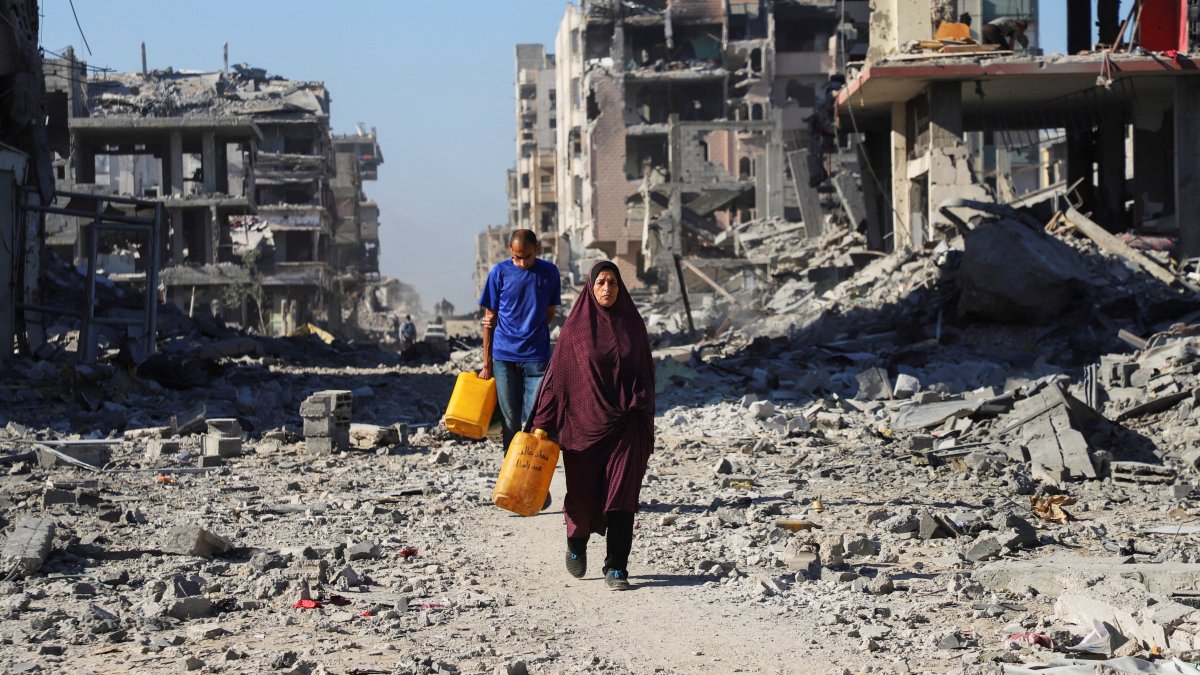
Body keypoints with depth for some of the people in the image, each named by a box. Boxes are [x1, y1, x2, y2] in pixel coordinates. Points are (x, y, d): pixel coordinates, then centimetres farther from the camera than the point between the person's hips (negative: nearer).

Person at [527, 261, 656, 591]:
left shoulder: (633, 323, 5)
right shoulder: (576, 326, -1)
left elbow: (645, 375, 9)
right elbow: (557, 375, 0)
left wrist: (645, 424, 4)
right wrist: (542, 424, -4)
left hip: (624, 425, 1)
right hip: (584, 421, -1)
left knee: (621, 493, -7)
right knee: (582, 494, 2)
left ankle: (616, 567, -1)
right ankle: (577, 538, 34)